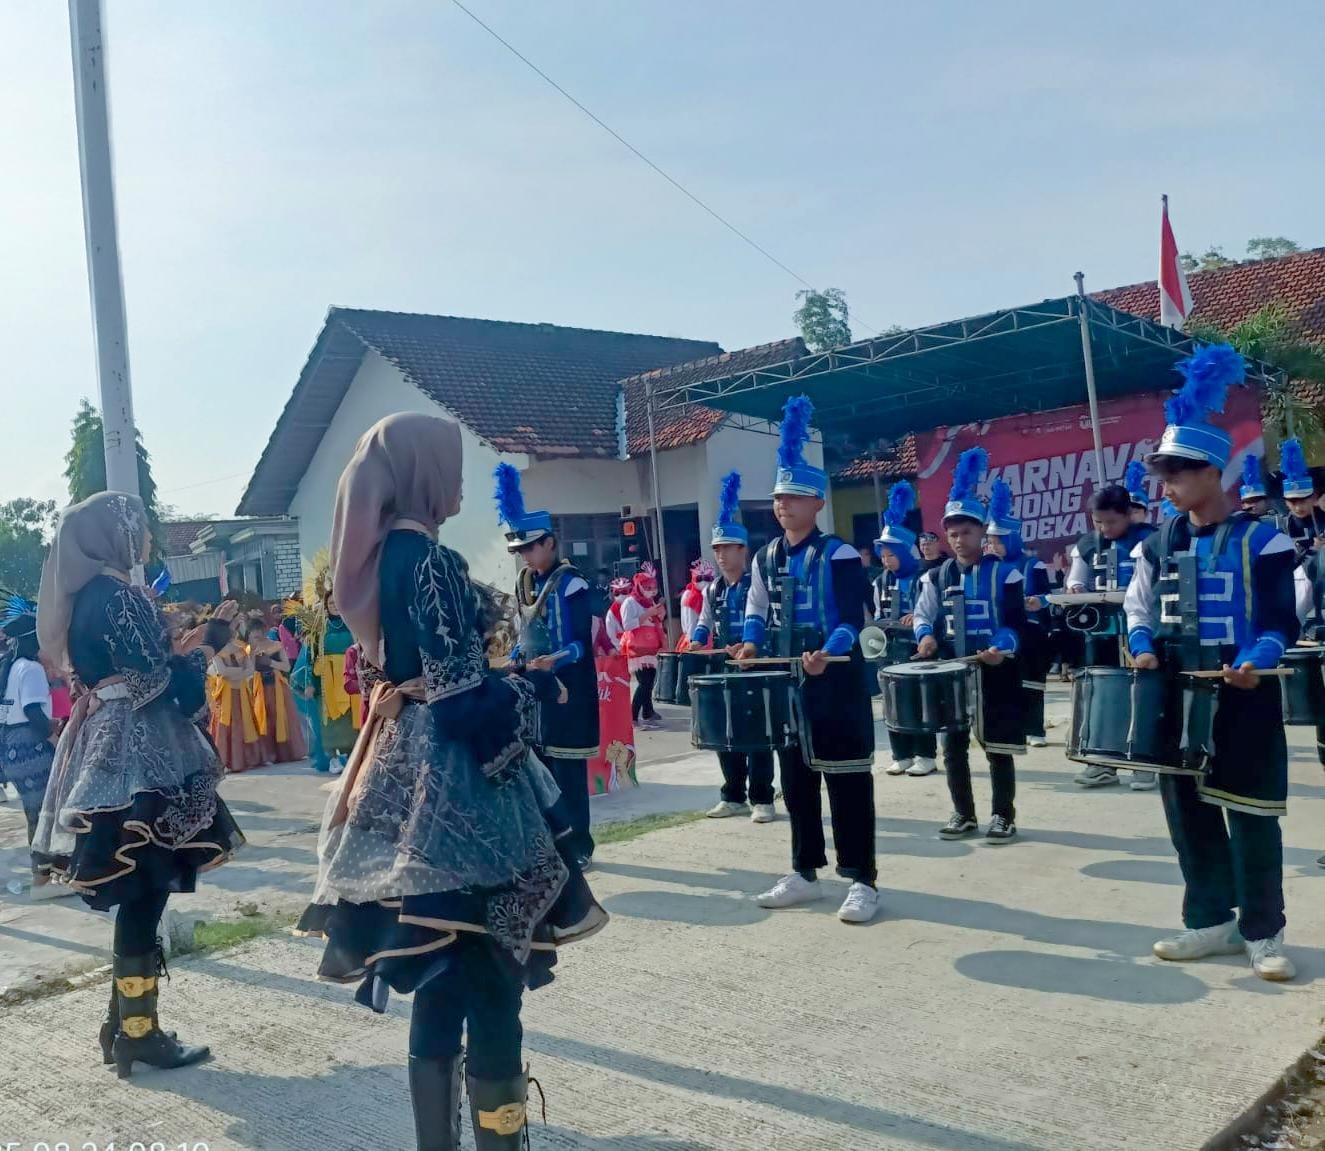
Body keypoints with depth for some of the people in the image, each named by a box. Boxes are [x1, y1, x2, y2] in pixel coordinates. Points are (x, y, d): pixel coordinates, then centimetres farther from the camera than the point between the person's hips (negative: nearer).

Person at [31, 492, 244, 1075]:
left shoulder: (86, 593, 14)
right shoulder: (116, 594, -15)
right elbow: (152, 683, -16)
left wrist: (178, 645, 16)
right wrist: (196, 656, 0)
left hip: (111, 749, 10)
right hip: (135, 755, -10)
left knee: (136, 895, 15)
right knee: (144, 895, -2)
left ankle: (123, 1024, 22)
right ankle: (138, 1033, 6)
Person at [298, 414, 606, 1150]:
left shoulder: (378, 555, 10)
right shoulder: (429, 559, -17)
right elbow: (462, 698, -20)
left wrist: (511, 679, 16)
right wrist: (541, 686, -5)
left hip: (403, 773, 9)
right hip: (449, 779, -9)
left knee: (443, 976, 16)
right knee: (491, 975, 0)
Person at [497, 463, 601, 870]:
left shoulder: (571, 582, -12)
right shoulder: (524, 583, 11)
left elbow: (583, 641, -16)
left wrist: (555, 661, -31)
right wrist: (515, 661, 5)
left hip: (566, 690, -8)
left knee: (567, 769, -4)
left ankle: (578, 847, 5)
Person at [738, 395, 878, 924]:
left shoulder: (840, 555, -10)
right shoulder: (765, 559, 9)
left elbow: (854, 619, -15)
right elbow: (756, 612, 17)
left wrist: (827, 653, -31)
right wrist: (752, 643, -3)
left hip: (837, 683, -6)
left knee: (847, 779, -1)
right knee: (796, 779, 13)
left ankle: (861, 881, 6)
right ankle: (804, 873, 24)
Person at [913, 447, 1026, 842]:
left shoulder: (1004, 574, -4)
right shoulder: (937, 577, 6)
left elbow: (1017, 622, -6)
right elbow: (922, 616, 11)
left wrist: (1002, 648, -23)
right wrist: (926, 637, -10)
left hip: (995, 673, -3)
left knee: (998, 747, 3)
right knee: (953, 745, 8)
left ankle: (1003, 816, 15)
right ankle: (963, 814, 21)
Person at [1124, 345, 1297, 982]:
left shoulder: (1261, 540, -7)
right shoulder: (1158, 544, 7)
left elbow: (1281, 622, -7)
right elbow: (1138, 608, 13)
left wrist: (1254, 660, -24)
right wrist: (1145, 650, -7)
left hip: (1243, 697, -5)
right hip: (1177, 695, 5)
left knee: (1250, 812, 2)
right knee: (1188, 810, 10)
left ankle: (1262, 932, 15)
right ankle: (1211, 920, 24)